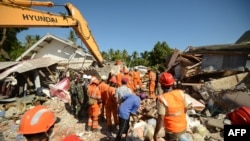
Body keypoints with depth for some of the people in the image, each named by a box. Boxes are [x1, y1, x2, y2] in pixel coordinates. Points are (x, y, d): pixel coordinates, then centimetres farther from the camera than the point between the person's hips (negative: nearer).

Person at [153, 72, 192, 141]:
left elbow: (161, 118, -23)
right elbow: (186, 108, 2)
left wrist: (155, 133, -11)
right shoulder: (181, 93, -12)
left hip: (172, 130, -5)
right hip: (183, 127, 6)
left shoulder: (162, 99, -27)